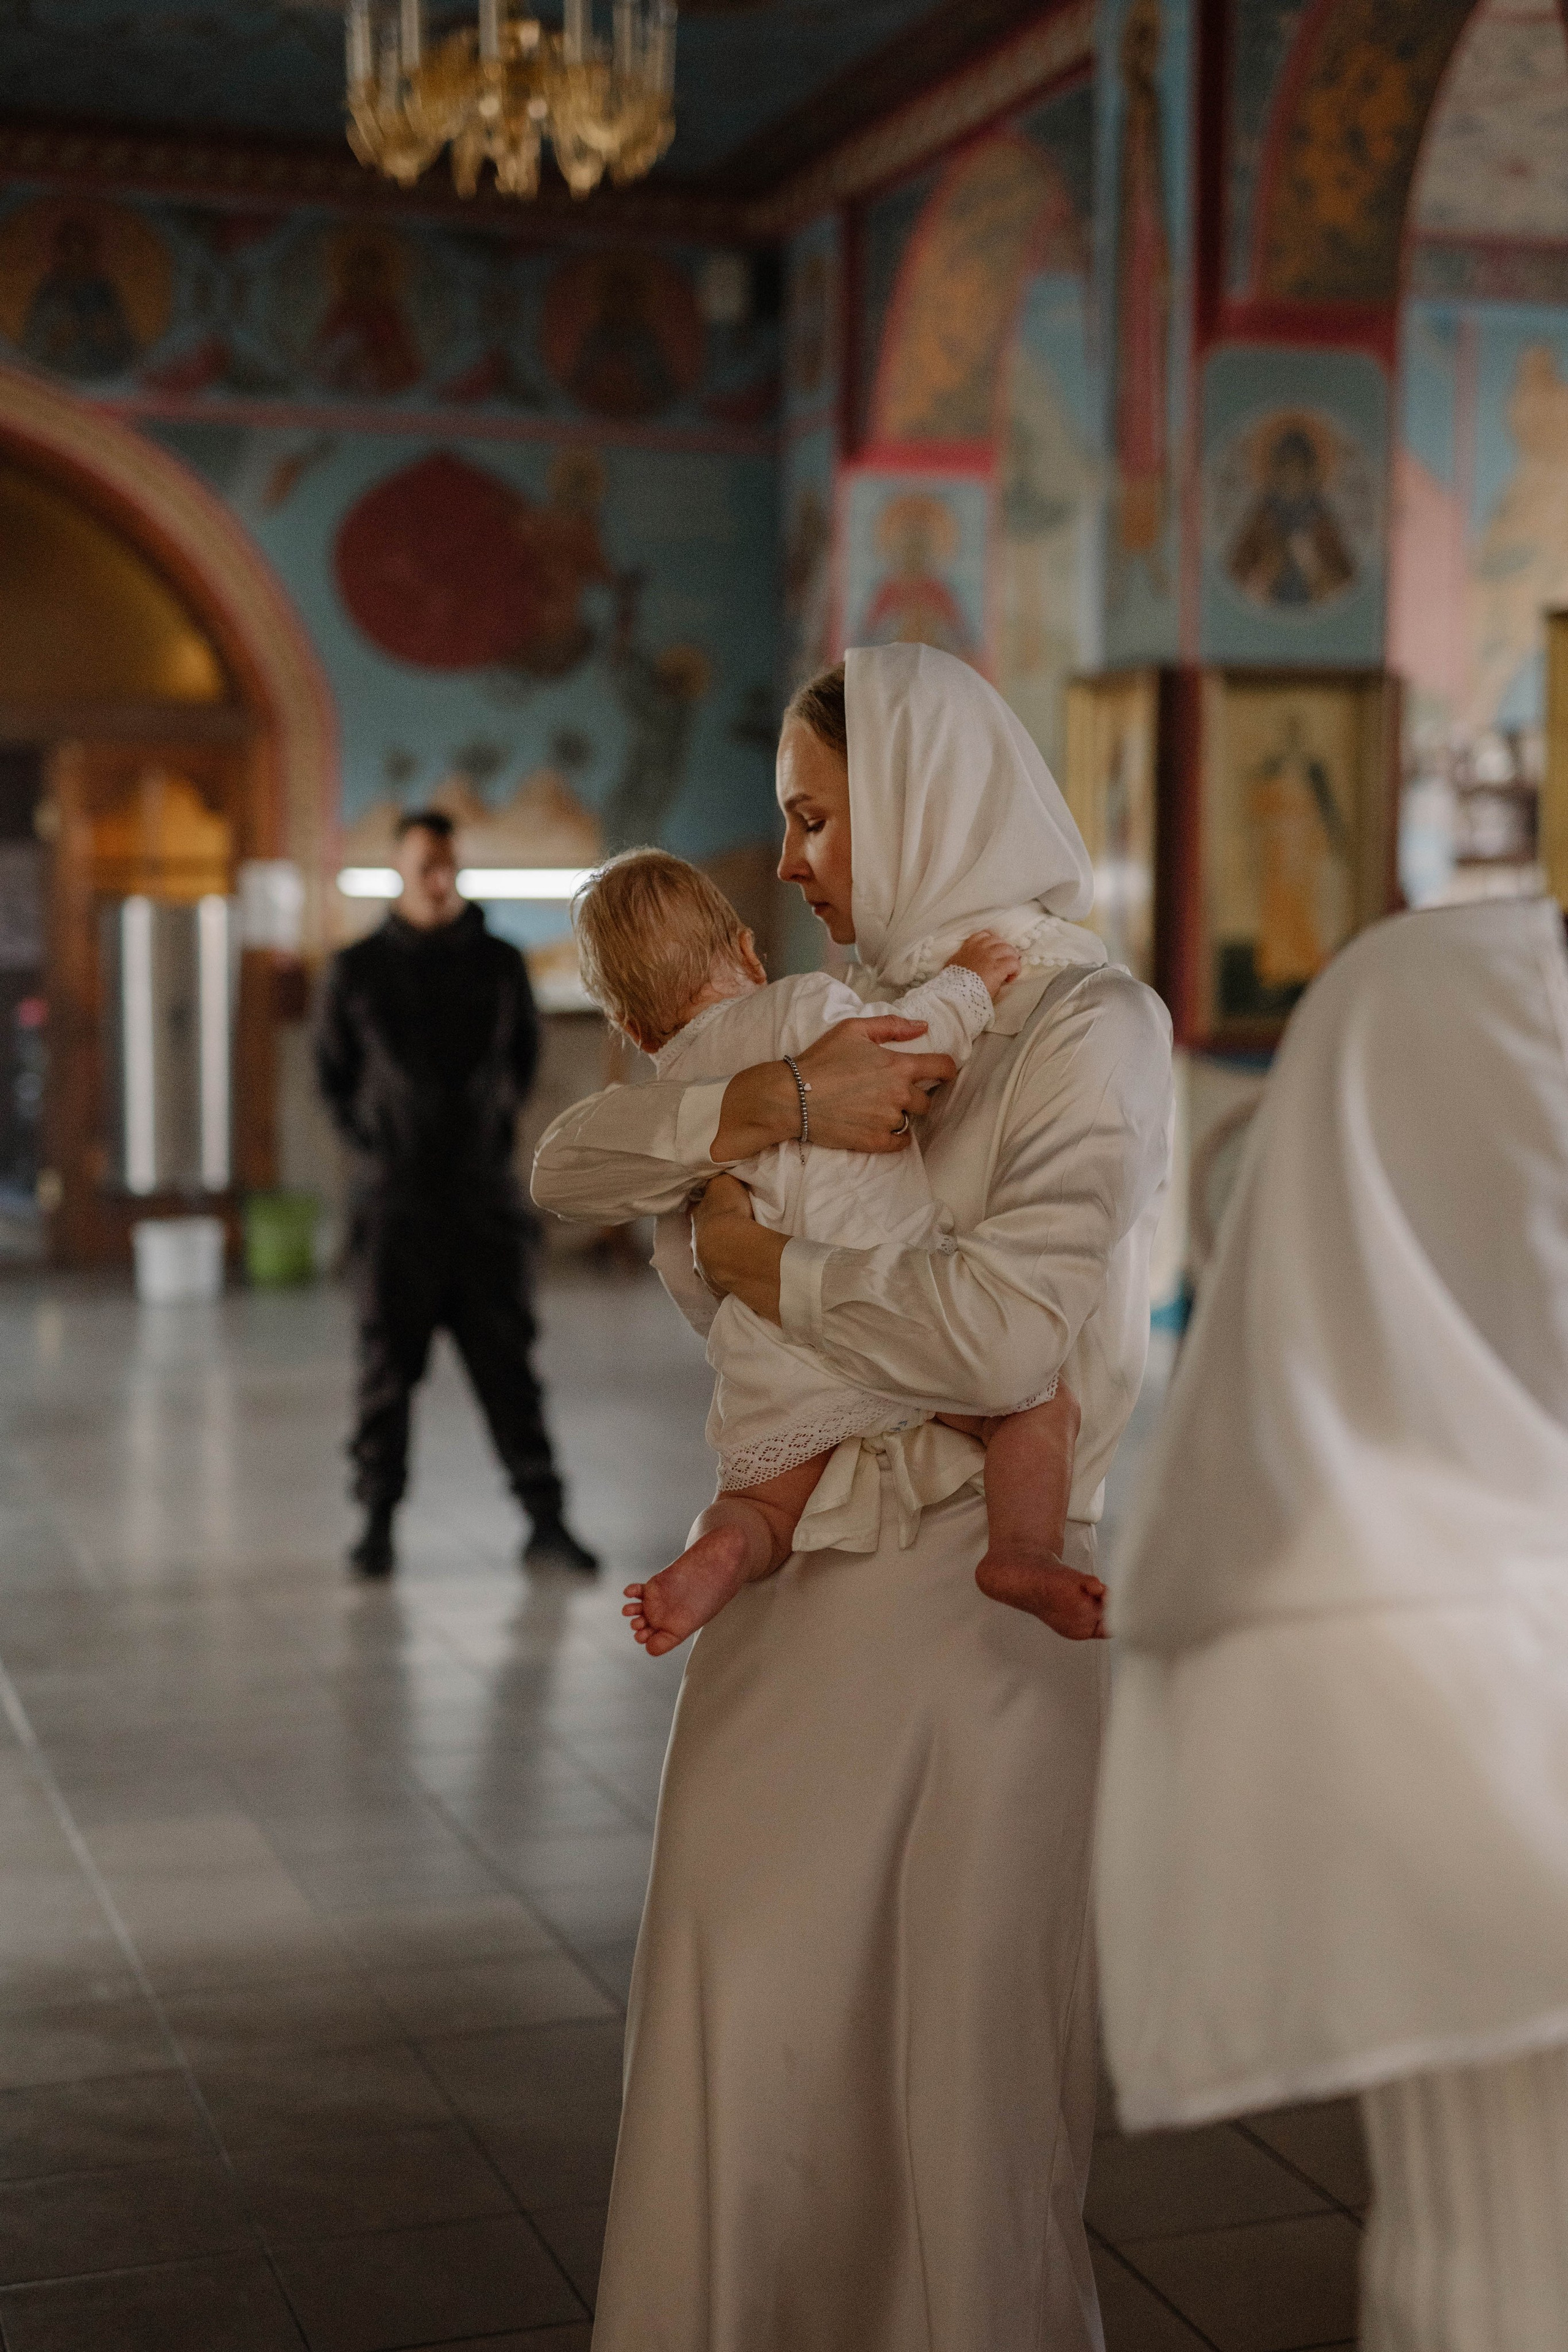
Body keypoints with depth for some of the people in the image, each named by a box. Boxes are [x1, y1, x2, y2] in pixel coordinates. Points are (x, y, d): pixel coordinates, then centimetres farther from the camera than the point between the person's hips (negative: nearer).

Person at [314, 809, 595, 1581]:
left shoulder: (499, 965, 7)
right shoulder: (357, 970, 3)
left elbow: (524, 1056, 21)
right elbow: (333, 1076, 12)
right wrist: (373, 1148, 6)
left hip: (484, 1198, 1)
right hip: (394, 1200, -1)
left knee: (508, 1361, 1)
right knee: (387, 1364, 2)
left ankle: (545, 1520, 5)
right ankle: (378, 1520, 12)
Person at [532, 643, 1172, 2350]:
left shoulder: (1089, 1024, -10)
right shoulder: (842, 1013, 10)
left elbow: (1011, 1329, -25)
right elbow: (568, 1166, 2)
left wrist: (763, 1267, -11)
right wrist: (765, 1104, -15)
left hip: (970, 1594, -6)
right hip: (791, 1581, 6)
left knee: (957, 2066, 5)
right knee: (747, 2032, 13)